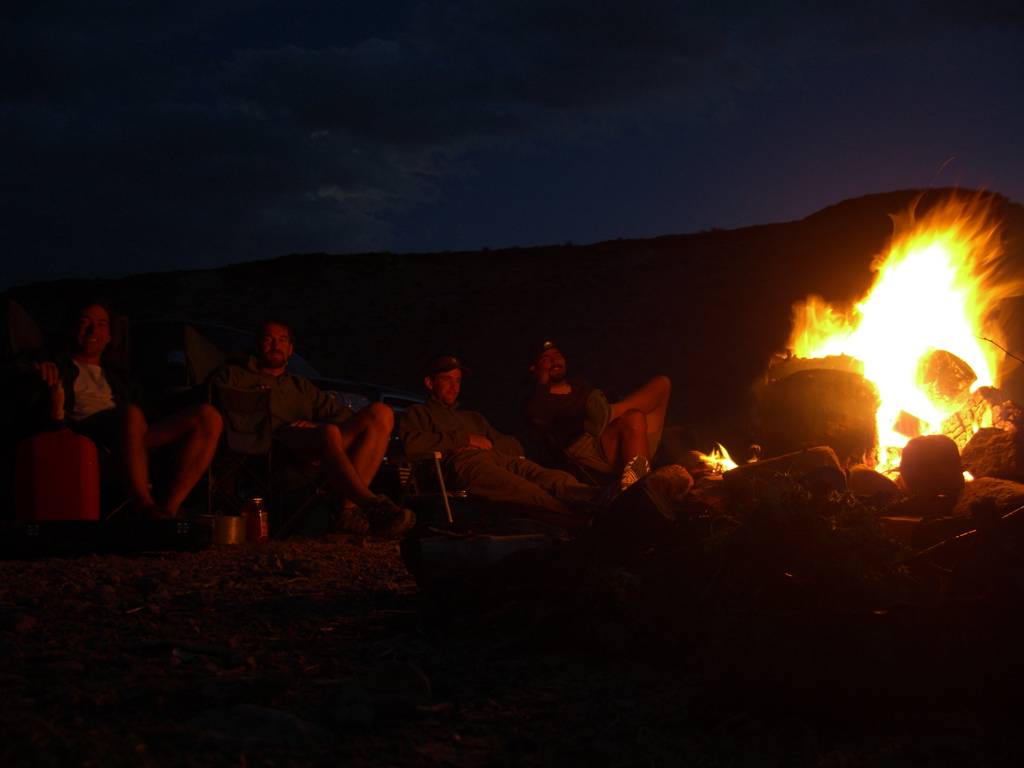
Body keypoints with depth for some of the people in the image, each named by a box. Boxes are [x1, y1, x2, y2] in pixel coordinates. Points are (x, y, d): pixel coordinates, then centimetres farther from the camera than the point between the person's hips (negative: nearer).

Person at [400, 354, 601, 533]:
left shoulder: (472, 417, 44)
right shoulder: (418, 413, 27)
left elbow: (515, 446, 31)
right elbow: (411, 443, 1)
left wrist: (488, 443, 7)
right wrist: (465, 439, 2)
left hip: (502, 458, 7)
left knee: (560, 480, -31)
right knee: (529, 493, -41)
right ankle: (587, 520, -67)